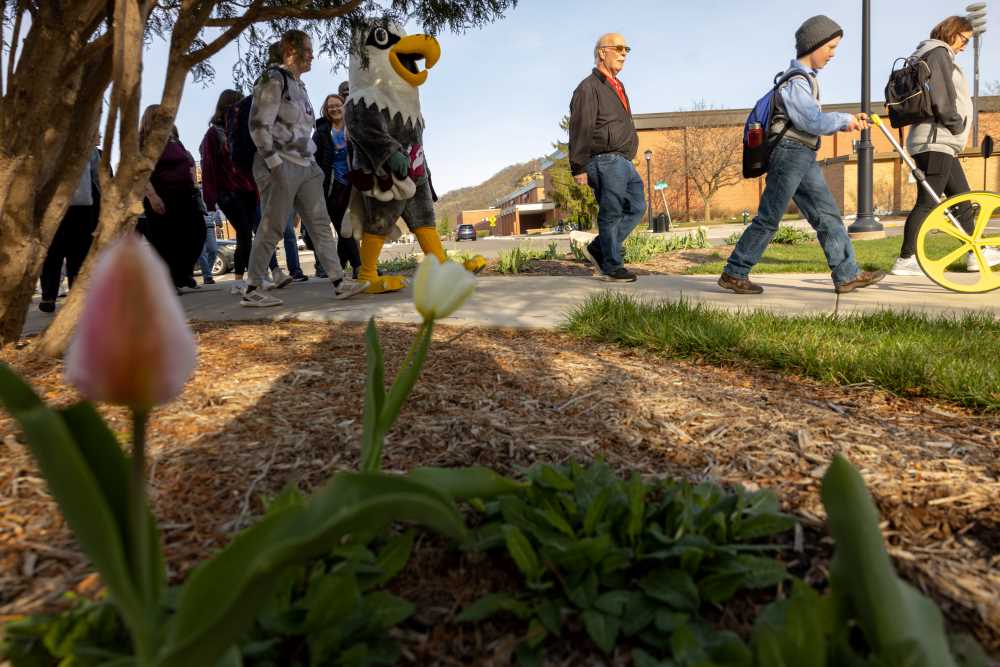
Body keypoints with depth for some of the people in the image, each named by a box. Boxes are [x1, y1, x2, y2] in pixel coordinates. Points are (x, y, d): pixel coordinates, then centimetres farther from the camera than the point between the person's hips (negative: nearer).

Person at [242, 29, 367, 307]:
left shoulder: (299, 85, 20)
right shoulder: (273, 79, -6)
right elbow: (259, 126, -14)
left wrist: (313, 161, 15)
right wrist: (275, 165, -19)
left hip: (305, 165, 9)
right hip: (281, 165, -8)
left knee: (320, 224, 4)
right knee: (272, 228, -6)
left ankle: (339, 282, 5)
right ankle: (252, 291, 1)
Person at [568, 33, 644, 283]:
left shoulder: (617, 86, 23)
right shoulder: (589, 88, -7)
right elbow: (579, 131, -13)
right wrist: (579, 168, -18)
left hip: (623, 162, 9)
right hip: (605, 160, -9)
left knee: (636, 207, 8)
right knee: (611, 213, -5)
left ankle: (598, 248, 14)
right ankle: (611, 267, 4)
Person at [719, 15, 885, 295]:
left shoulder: (807, 78, 21)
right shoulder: (795, 80, -12)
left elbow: (815, 122, 20)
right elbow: (814, 122, -18)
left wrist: (848, 121, 8)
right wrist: (845, 119, -3)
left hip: (805, 158, 10)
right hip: (790, 153, -10)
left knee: (828, 215, 5)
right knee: (769, 219, -6)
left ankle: (847, 275, 7)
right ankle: (733, 274, 2)